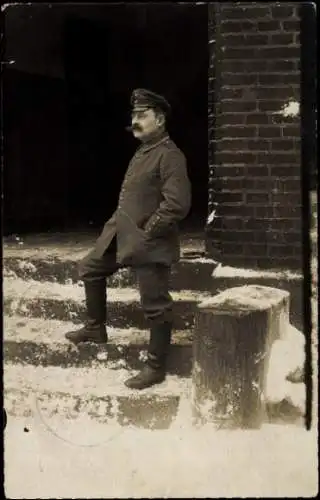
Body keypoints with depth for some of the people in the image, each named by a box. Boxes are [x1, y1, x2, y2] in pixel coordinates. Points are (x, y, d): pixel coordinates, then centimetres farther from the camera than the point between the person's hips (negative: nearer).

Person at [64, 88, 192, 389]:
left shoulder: (170, 155, -17)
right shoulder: (142, 151, 13)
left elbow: (177, 204, -24)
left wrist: (147, 232, -19)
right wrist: (119, 225, 15)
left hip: (149, 244, -10)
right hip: (122, 235, 10)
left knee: (155, 306, 0)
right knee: (90, 269, 22)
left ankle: (156, 367, 10)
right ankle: (96, 328, 37)